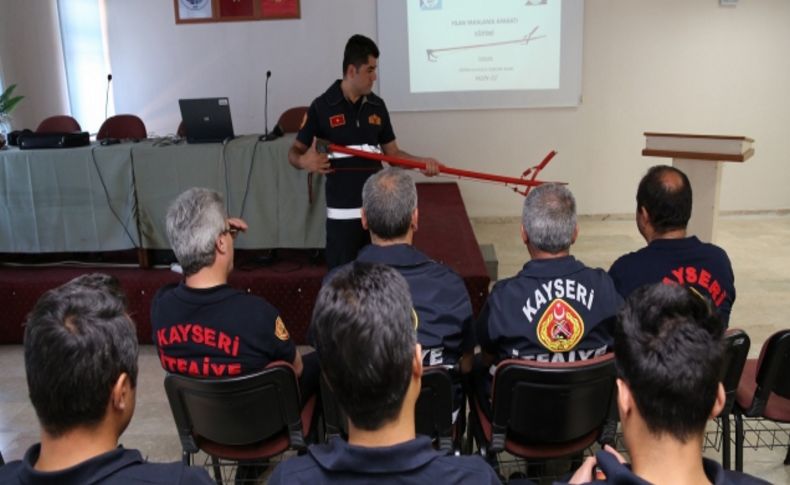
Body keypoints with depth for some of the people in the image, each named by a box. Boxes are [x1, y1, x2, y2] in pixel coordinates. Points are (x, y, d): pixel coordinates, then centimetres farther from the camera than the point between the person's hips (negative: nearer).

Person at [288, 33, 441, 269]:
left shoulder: (377, 106, 6)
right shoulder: (322, 106, -7)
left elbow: (392, 152, 11)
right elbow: (295, 152, -2)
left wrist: (421, 162, -6)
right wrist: (304, 161, -24)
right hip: (342, 211, -4)